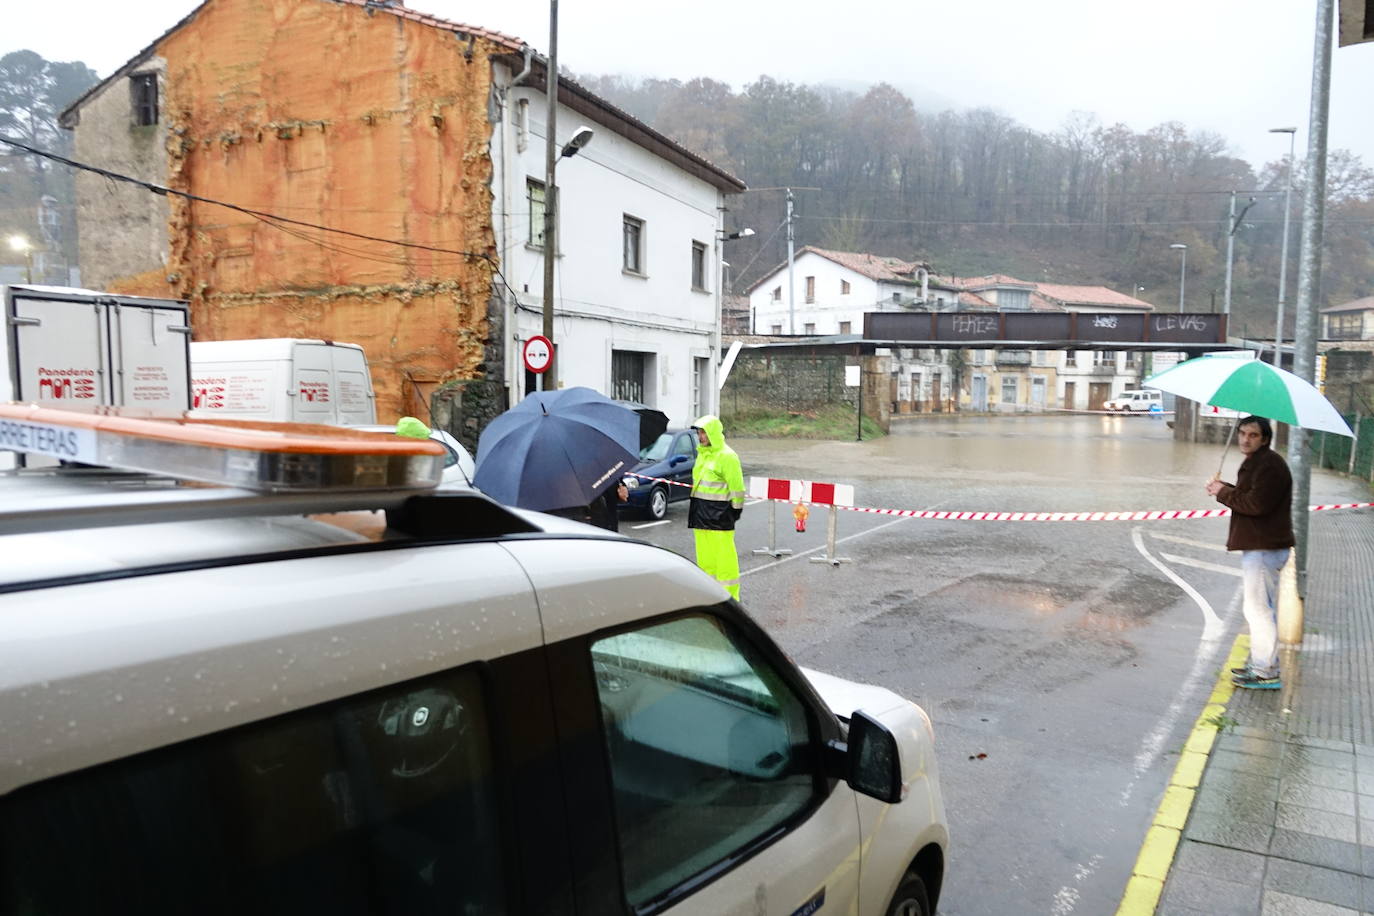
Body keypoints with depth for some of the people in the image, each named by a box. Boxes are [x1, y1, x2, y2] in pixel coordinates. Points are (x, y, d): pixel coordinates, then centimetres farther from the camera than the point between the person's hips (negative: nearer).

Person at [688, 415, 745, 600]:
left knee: (724, 554, -5)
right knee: (704, 554, 12)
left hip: (719, 513, -9)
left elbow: (736, 486, -12)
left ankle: (729, 595, 1)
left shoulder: (726, 455, -11)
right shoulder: (702, 453, 16)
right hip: (700, 511, 9)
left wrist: (736, 508, -11)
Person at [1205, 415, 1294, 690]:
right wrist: (1225, 489, 4)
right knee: (1257, 607, 19)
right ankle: (1258, 663, 30)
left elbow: (1256, 504, -24)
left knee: (1258, 608, -7)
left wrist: (1223, 492, -12)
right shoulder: (1254, 463, 18)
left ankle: (1267, 673, -1)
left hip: (1264, 547, -11)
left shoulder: (1270, 465, -16)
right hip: (1254, 545, 11)